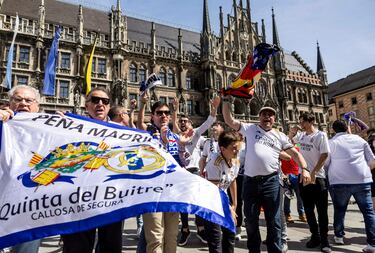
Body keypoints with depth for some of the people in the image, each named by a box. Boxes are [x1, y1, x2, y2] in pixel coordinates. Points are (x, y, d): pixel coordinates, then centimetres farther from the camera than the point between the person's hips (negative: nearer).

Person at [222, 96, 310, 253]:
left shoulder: (280, 136, 12)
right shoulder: (250, 128, 9)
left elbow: (295, 153, 8)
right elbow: (229, 120, 4)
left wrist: (304, 169, -8)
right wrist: (227, 100, -5)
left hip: (271, 181, 0)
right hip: (250, 181, 0)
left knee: (273, 221, 7)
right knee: (251, 221, 12)